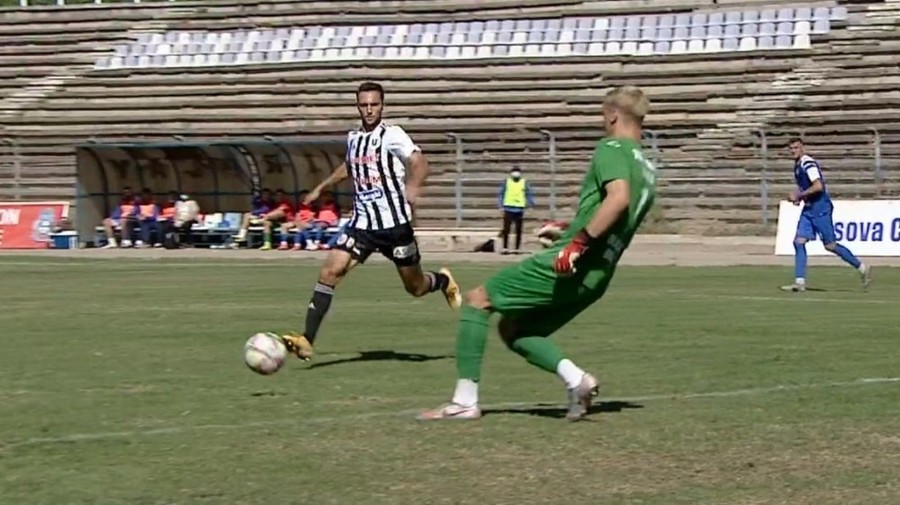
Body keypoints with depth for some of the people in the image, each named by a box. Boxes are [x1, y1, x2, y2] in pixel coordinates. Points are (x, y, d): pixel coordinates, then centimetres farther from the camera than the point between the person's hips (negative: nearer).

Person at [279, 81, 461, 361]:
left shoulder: (391, 135, -11)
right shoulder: (353, 138, 9)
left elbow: (419, 162, -26)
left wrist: (413, 187, -45)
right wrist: (321, 188, 35)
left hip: (394, 224, -4)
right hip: (362, 223, 4)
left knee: (415, 287, 8)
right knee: (329, 271, -15)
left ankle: (443, 281, 45)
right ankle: (307, 340, -18)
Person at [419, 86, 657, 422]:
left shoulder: (612, 149, -8)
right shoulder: (647, 171, 18)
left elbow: (618, 198, -27)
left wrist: (579, 242, -28)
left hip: (570, 265, -9)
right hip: (595, 277, 9)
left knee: (477, 300, 3)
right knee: (513, 331, 19)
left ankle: (465, 402, -3)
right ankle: (575, 379, -1)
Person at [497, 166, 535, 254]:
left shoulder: (524, 183, 6)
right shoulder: (506, 182, 4)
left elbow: (529, 195, 10)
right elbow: (501, 194, 7)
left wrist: (531, 204, -1)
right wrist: (501, 206, 0)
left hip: (520, 209, 1)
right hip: (508, 209, -1)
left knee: (519, 230, 4)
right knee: (506, 229, -3)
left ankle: (517, 248, 11)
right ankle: (505, 248, 3)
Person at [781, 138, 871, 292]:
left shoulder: (808, 163, -15)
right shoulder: (798, 165, 15)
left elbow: (818, 186, -25)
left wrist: (799, 195, -18)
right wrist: (798, 196, 9)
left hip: (820, 208, -9)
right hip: (808, 209, 9)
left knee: (830, 245, -5)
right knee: (799, 241, -1)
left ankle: (862, 268, 8)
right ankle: (799, 282, -3)